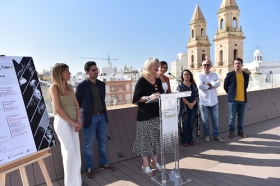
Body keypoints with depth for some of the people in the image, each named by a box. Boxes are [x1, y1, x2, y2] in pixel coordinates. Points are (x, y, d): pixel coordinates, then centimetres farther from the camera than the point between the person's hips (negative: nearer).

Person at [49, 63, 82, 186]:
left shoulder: (70, 87, 9)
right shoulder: (54, 87, -9)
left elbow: (76, 105, 11)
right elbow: (58, 109, -15)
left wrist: (78, 120, -2)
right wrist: (73, 122, -13)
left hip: (73, 122, 6)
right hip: (62, 122, -6)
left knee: (76, 151, 8)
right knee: (70, 150, -7)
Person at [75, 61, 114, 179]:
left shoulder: (101, 84, 7)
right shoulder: (82, 86, -10)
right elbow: (76, 103, -2)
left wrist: (104, 113, 14)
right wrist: (80, 117, 2)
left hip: (102, 116, 5)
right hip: (90, 118, -5)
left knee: (102, 142, 15)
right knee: (89, 145, 6)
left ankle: (104, 164, 31)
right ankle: (89, 168, 22)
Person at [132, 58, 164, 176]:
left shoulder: (158, 81, 10)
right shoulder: (142, 81, -9)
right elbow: (136, 99, -14)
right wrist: (148, 97, -26)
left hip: (157, 114, 6)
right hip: (145, 116, -6)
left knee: (157, 138, 13)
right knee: (145, 139, 2)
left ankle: (154, 161, 31)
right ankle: (145, 165, 17)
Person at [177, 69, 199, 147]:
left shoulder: (194, 85, 11)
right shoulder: (180, 86, 1)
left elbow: (197, 95, 4)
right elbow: (181, 97, -8)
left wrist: (193, 103, -11)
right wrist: (188, 104, -17)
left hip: (193, 106, 3)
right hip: (184, 107, -3)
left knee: (191, 123, 7)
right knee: (185, 123, -1)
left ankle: (190, 139, 16)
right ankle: (185, 140, 6)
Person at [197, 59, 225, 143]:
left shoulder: (214, 74, 6)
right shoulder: (199, 75, -2)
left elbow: (218, 83, -13)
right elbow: (200, 86, -18)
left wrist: (208, 83, -17)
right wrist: (212, 86, -11)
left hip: (213, 101, 3)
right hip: (203, 101, -2)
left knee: (215, 119, 10)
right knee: (205, 120, 8)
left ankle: (216, 135, 22)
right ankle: (207, 135, 24)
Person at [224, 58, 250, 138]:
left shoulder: (246, 75, 6)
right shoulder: (230, 74, -4)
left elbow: (246, 86, 19)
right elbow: (225, 86, 3)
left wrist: (242, 94, 14)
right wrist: (231, 94, 7)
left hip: (243, 99, 4)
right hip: (233, 99, -3)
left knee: (241, 116, 12)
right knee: (232, 116, 3)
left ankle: (240, 131, 26)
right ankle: (231, 131, 15)